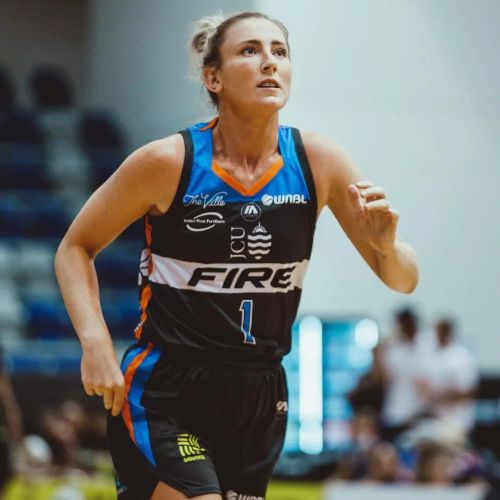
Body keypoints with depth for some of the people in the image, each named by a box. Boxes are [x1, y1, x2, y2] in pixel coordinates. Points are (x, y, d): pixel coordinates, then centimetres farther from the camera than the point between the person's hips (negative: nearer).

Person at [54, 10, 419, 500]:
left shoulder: (319, 161, -4)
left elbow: (402, 279, 2)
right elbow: (75, 248, 0)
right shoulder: (168, 162, -12)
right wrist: (95, 343, -14)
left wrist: (387, 246, -20)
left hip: (259, 401, 4)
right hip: (164, 396, -4)